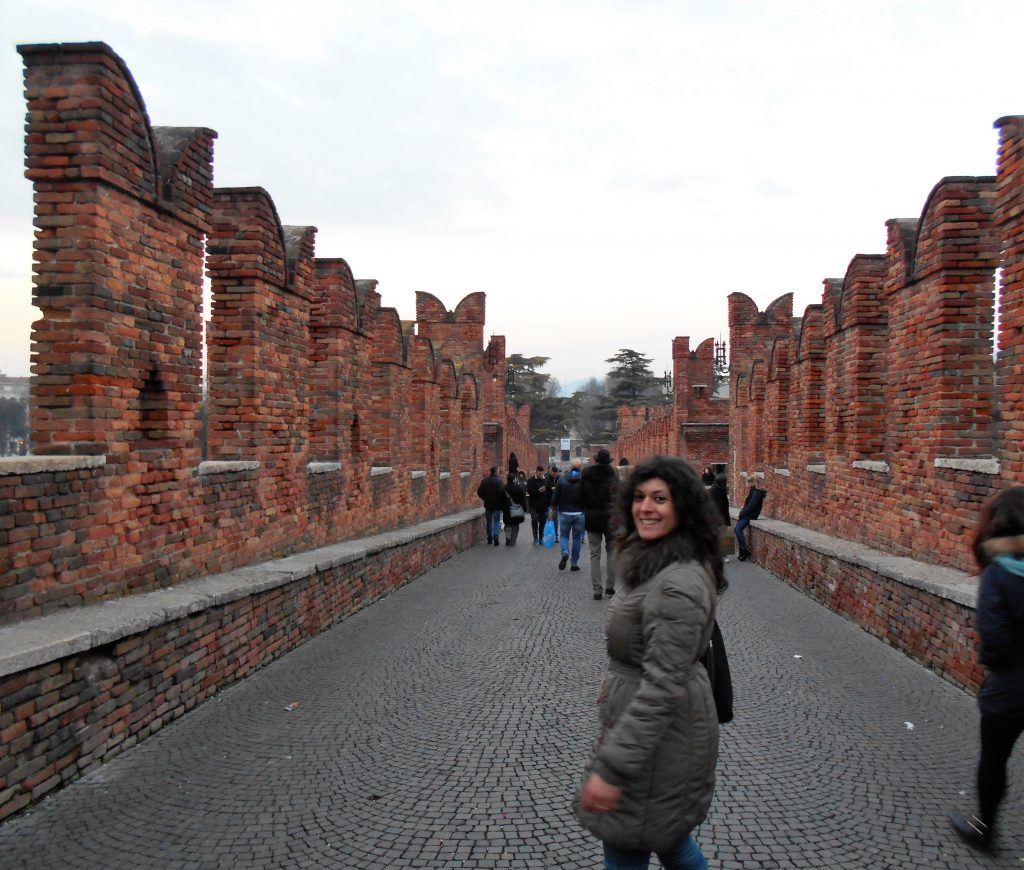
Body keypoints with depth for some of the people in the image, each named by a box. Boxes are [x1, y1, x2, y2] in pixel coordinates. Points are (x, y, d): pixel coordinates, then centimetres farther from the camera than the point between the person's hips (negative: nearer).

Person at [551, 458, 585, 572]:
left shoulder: (562, 479, -3)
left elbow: (555, 497, 0)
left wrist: (553, 511, 11)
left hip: (564, 513, 1)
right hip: (579, 513, 0)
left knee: (564, 535, 13)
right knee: (577, 538, 9)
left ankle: (565, 552, -15)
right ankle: (574, 564, 11)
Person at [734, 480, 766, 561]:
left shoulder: (756, 493, -14)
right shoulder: (753, 491, 17)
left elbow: (751, 506, -20)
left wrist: (741, 515, -16)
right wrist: (743, 509, 3)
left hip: (750, 515, -10)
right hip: (747, 514, 10)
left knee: (738, 529, -21)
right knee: (737, 529, -3)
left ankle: (745, 550, -13)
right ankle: (743, 551, -1)